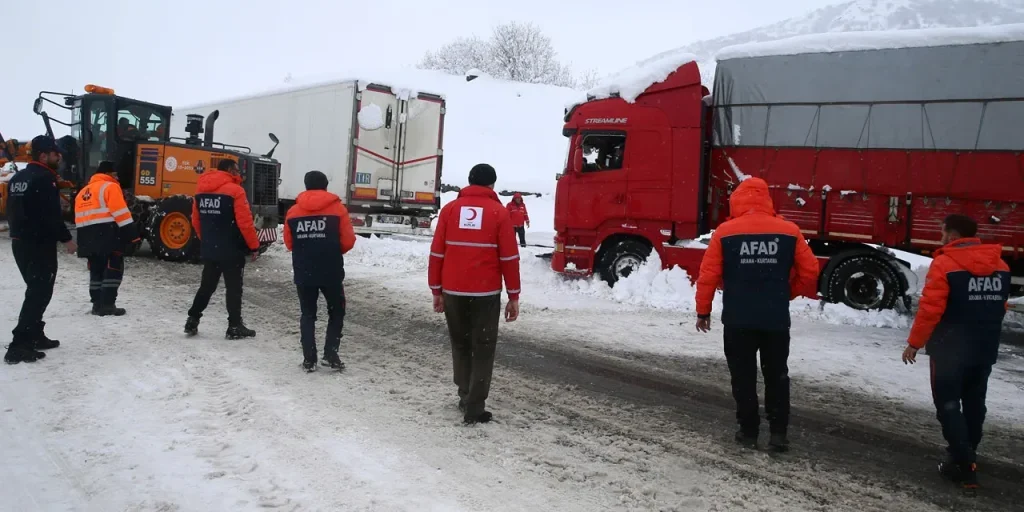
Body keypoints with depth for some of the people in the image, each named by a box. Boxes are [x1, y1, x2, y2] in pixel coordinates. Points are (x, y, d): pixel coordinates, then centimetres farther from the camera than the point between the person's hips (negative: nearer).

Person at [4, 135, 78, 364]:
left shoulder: (17, 178, 13)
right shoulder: (44, 179, -16)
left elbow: (12, 211, 19)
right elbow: (52, 216, -22)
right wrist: (66, 239, -12)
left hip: (20, 242, 10)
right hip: (40, 244, -10)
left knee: (35, 290, 20)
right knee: (40, 293, -6)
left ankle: (34, 335, 26)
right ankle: (19, 345, -9)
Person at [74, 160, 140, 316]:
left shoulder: (83, 192, 22)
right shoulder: (110, 187, -3)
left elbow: (80, 217, 21)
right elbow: (121, 213, -14)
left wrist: (84, 239, 24)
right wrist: (132, 234, -14)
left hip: (88, 237, 8)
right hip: (107, 235, -8)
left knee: (96, 270, 15)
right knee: (113, 269, -4)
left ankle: (98, 304, 15)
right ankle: (107, 305, -9)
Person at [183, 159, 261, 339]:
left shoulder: (201, 191, 9)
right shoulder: (235, 191, -14)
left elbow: (196, 221, 15)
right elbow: (245, 222, -17)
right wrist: (254, 246, -9)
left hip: (208, 250, 7)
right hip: (232, 251, -6)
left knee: (206, 286, 17)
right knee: (234, 288, 2)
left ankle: (192, 321, 18)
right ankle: (234, 327, 6)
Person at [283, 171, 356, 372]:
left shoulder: (293, 212, 1)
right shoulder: (337, 208, -5)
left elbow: (289, 243, 6)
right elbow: (348, 242, -6)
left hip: (303, 274, 2)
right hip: (331, 273, -2)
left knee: (308, 314, 14)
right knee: (336, 312, 15)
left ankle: (309, 358, 11)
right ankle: (331, 353, 6)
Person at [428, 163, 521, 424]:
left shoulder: (450, 209, 5)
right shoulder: (499, 212, -1)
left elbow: (437, 253, 5)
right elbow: (509, 257, -3)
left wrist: (436, 290, 12)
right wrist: (514, 296, 4)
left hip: (453, 291, 3)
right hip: (486, 292, -3)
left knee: (460, 345, 18)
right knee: (483, 349, 5)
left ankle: (465, 398, 26)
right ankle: (474, 408, 3)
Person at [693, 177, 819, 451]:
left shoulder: (725, 232, -6)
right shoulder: (789, 231, -1)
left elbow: (708, 275, -6)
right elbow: (810, 272, 3)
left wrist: (703, 311, 5)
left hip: (738, 319, -1)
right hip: (776, 319, 2)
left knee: (744, 377, 10)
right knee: (777, 375, 16)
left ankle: (748, 431, 16)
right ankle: (778, 432, 16)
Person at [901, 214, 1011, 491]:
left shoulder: (944, 263, -15)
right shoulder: (1000, 265, 6)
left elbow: (930, 309, -19)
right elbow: (1000, 307, 15)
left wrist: (914, 343, -11)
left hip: (951, 349, -7)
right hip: (986, 349, 7)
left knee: (948, 405, 1)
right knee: (974, 403, 19)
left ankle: (964, 465, -1)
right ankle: (966, 454, 31)